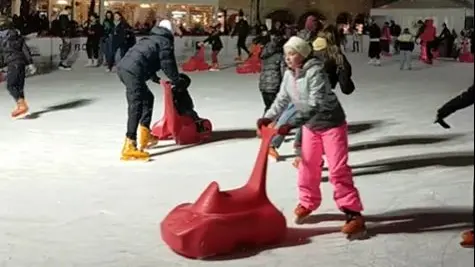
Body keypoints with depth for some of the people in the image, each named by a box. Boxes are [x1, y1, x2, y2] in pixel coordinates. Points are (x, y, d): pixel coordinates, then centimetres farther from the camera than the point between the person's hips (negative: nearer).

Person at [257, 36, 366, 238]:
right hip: (310, 126, 7)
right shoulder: (289, 75, -3)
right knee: (308, 167, 15)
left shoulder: (315, 72, -28)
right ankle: (307, 203, 36)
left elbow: (315, 105, -35)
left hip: (331, 123, -7)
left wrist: (292, 124, -41)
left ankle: (353, 214, -7)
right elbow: (282, 100, 6)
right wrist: (268, 117, -10)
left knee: (338, 170, -10)